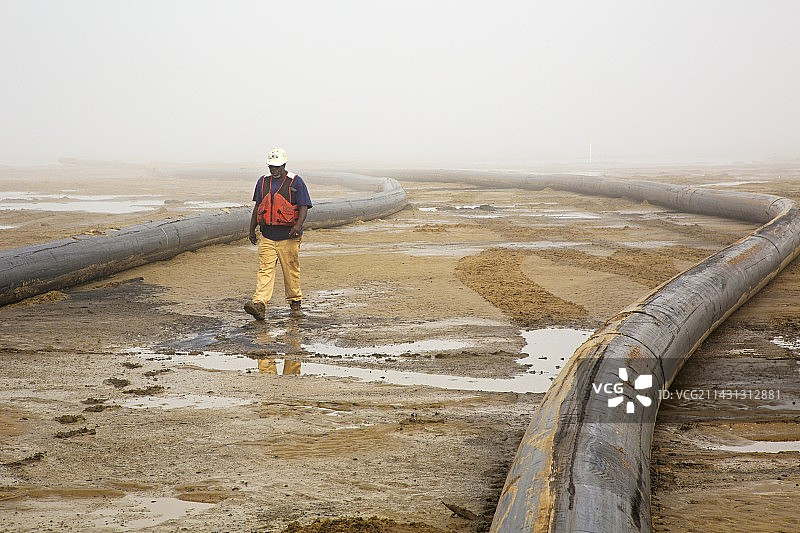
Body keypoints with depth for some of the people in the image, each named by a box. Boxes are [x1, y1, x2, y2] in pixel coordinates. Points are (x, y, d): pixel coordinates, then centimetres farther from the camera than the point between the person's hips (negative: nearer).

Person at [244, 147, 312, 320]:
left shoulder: (295, 182, -1)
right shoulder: (263, 182, 13)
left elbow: (304, 207, -5)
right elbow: (257, 207, 21)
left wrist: (298, 225, -21)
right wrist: (252, 229, 19)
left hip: (288, 237, -3)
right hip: (267, 236, 3)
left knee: (291, 271, 5)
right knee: (265, 269, -7)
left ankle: (295, 303, 19)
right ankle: (259, 305, -18)